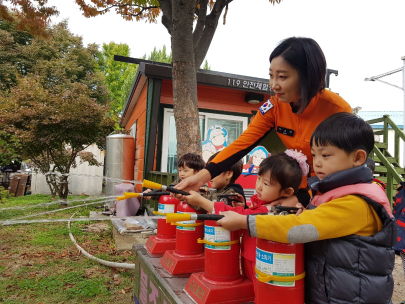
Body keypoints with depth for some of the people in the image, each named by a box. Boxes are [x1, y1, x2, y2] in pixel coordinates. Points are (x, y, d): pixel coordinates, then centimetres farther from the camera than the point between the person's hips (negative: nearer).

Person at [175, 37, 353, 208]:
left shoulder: (338, 111, -24)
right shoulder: (274, 107, -14)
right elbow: (243, 143, -20)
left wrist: (301, 199, -27)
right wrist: (203, 175, -31)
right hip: (298, 187, 3)